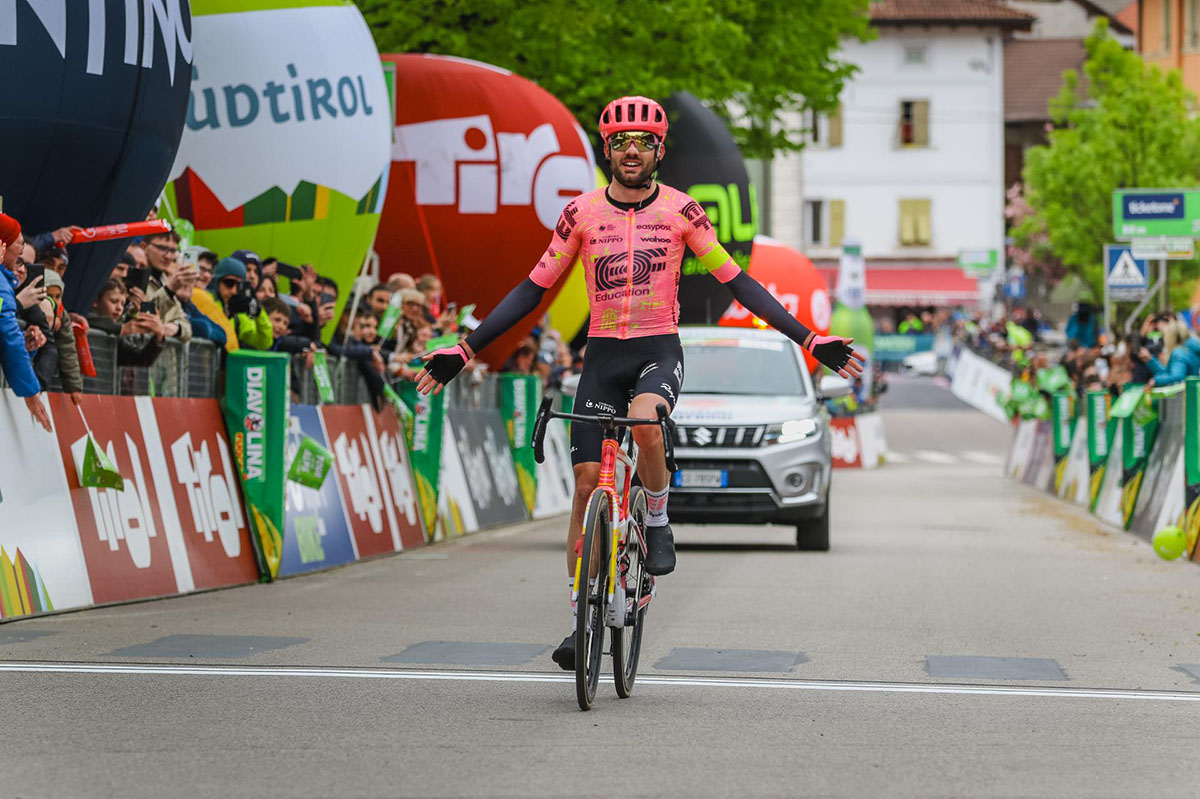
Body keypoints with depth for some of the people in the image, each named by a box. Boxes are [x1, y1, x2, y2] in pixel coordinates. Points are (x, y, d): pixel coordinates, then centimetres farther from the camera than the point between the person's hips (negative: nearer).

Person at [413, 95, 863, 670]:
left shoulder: (680, 210, -1)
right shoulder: (581, 213, 1)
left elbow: (736, 281, 2)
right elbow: (533, 289, 5)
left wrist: (809, 341, -4)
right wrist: (464, 350, 0)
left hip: (659, 351, -2)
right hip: (603, 355, 2)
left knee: (643, 421, -35)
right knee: (587, 483, -5)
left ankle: (658, 520, -7)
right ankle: (580, 620, 3)